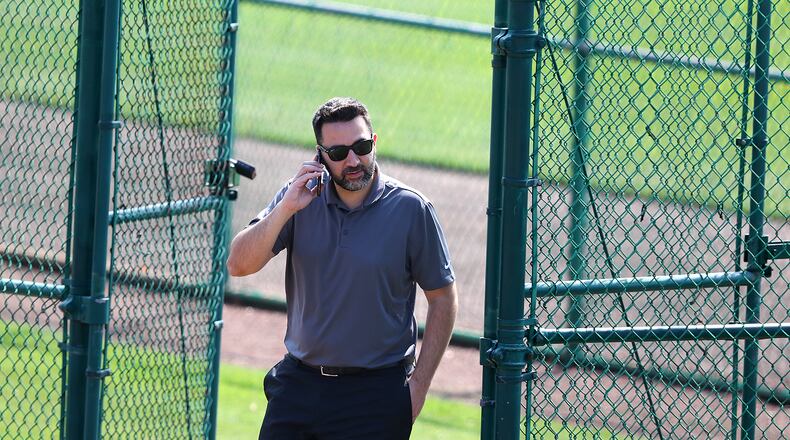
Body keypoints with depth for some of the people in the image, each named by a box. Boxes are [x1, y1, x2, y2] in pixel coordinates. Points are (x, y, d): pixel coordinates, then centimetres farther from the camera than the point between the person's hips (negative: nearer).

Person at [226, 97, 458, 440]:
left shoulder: (411, 210, -6)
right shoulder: (301, 197, 1)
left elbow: (443, 298, 0)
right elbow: (238, 266, -5)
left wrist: (418, 384, -5)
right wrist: (285, 210, -18)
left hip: (376, 396, -3)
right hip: (298, 384, 3)